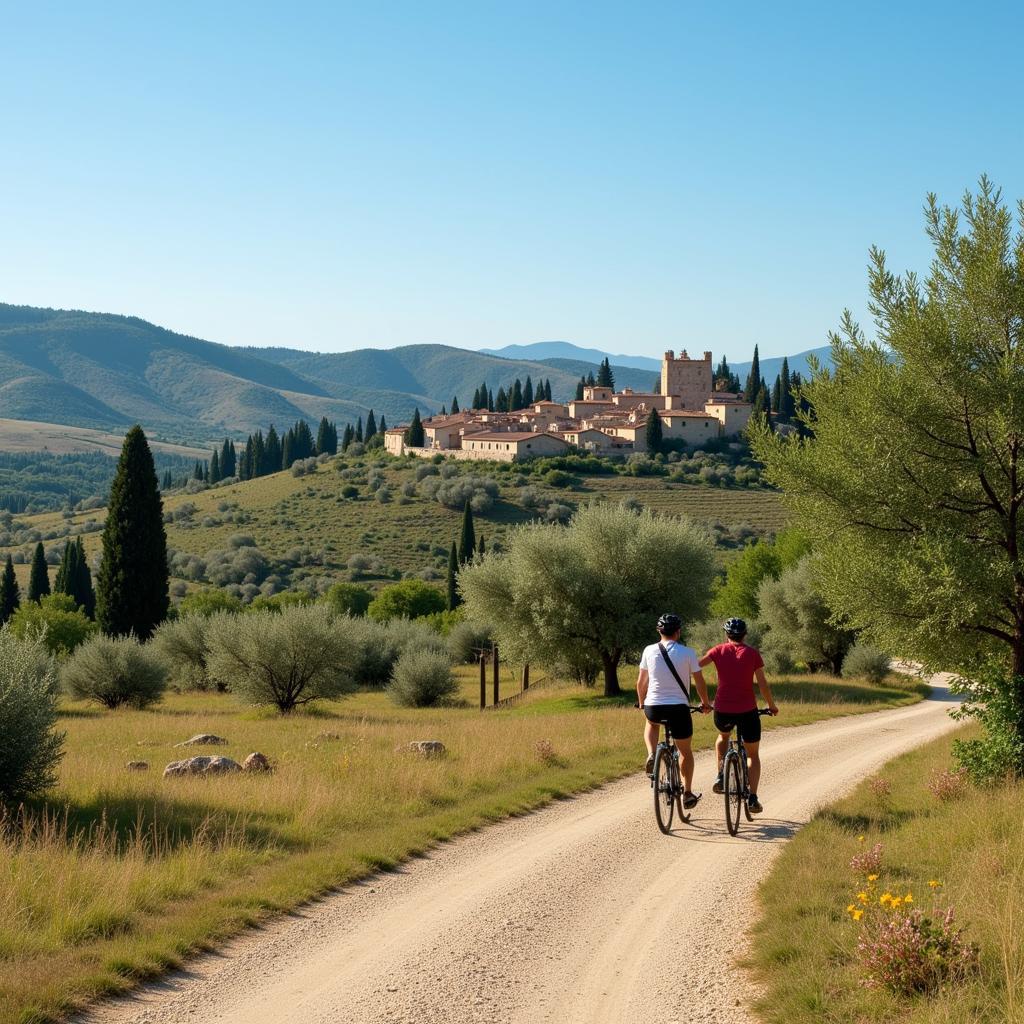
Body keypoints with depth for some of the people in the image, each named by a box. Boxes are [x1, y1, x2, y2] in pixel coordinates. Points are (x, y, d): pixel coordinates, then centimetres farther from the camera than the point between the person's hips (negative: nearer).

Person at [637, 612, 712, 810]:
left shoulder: (649, 651, 0)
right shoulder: (688, 653, -5)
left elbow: (641, 682, 8)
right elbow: (700, 682, -1)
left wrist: (641, 702, 25)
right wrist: (705, 703, 15)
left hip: (653, 706, 2)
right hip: (679, 707, -1)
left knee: (651, 723, 37)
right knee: (685, 752, 17)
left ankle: (651, 755, 10)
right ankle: (687, 794, 19)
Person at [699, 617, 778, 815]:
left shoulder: (719, 651, 3)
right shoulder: (752, 653, 0)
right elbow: (762, 684, -2)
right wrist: (771, 706, 12)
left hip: (723, 710, 1)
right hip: (747, 710, -1)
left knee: (723, 736, 34)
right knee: (753, 755, 15)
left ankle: (721, 777, 16)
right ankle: (752, 798, 1)